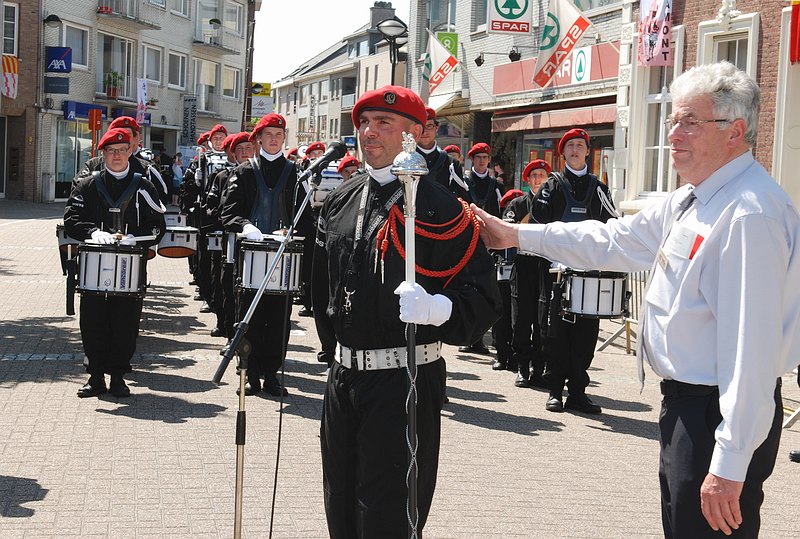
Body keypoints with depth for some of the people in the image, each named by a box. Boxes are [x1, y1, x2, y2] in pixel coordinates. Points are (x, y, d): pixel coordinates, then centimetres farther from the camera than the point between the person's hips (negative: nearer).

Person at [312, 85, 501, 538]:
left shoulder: (441, 207, -11)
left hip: (404, 381, -7)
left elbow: (483, 300, -14)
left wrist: (437, 309, -32)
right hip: (344, 377, 7)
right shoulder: (341, 200, 10)